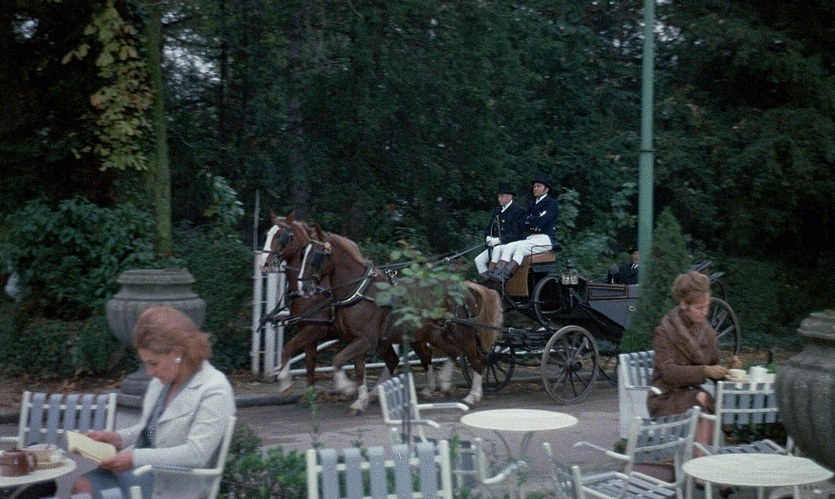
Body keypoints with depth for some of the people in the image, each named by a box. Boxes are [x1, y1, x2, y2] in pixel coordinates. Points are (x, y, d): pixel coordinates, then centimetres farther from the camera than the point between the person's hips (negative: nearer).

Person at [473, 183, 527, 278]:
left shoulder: (518, 210, -6)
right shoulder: (497, 210, 17)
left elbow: (516, 234, -14)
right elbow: (488, 228, 20)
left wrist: (499, 240, -21)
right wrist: (488, 238, -3)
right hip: (495, 245, 7)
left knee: (497, 250, -36)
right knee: (479, 260, -11)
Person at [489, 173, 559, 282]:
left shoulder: (552, 203, 0)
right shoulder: (532, 205, 24)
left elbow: (541, 221, -13)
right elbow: (524, 224, 14)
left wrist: (528, 220, 1)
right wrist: (534, 222, -4)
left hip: (546, 239, -7)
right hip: (531, 238, 7)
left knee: (521, 247, -32)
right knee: (508, 247, -18)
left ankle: (504, 276, -41)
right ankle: (497, 273, -34)